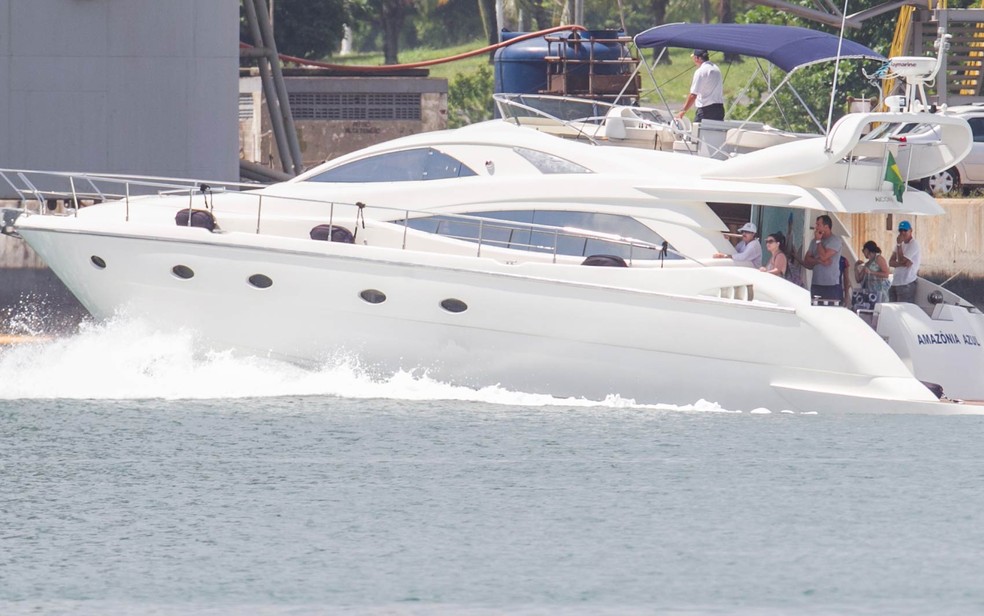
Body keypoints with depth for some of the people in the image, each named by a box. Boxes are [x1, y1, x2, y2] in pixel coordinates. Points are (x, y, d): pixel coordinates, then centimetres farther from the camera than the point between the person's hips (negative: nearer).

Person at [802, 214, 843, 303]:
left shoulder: (835, 240, -3)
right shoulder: (814, 241, 16)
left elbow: (824, 257, -16)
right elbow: (806, 261, 10)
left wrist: (818, 241, -2)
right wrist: (819, 261, -10)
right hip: (816, 285, 6)